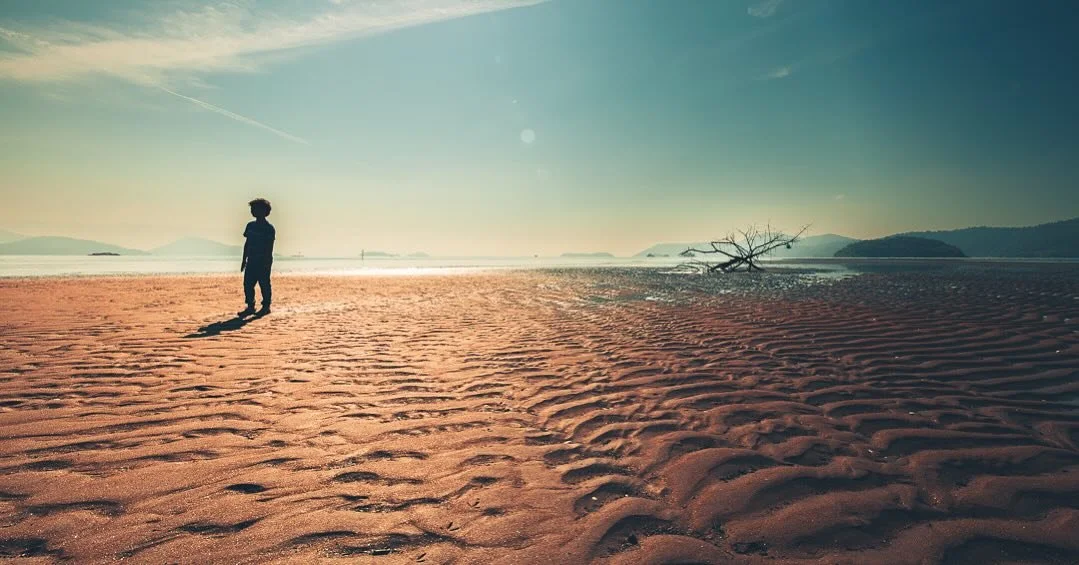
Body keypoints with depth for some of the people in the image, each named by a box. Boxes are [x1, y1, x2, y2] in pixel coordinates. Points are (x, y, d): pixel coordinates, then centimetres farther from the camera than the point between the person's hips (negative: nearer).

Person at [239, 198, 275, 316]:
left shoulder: (269, 228, -8)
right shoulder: (250, 225, 11)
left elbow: (270, 247, -11)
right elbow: (247, 243, 15)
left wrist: (267, 263, -16)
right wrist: (244, 260, 14)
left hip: (263, 262, -6)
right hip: (251, 261, 6)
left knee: (264, 284, 0)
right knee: (248, 284, 4)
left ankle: (266, 307, 11)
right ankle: (250, 307, 12)